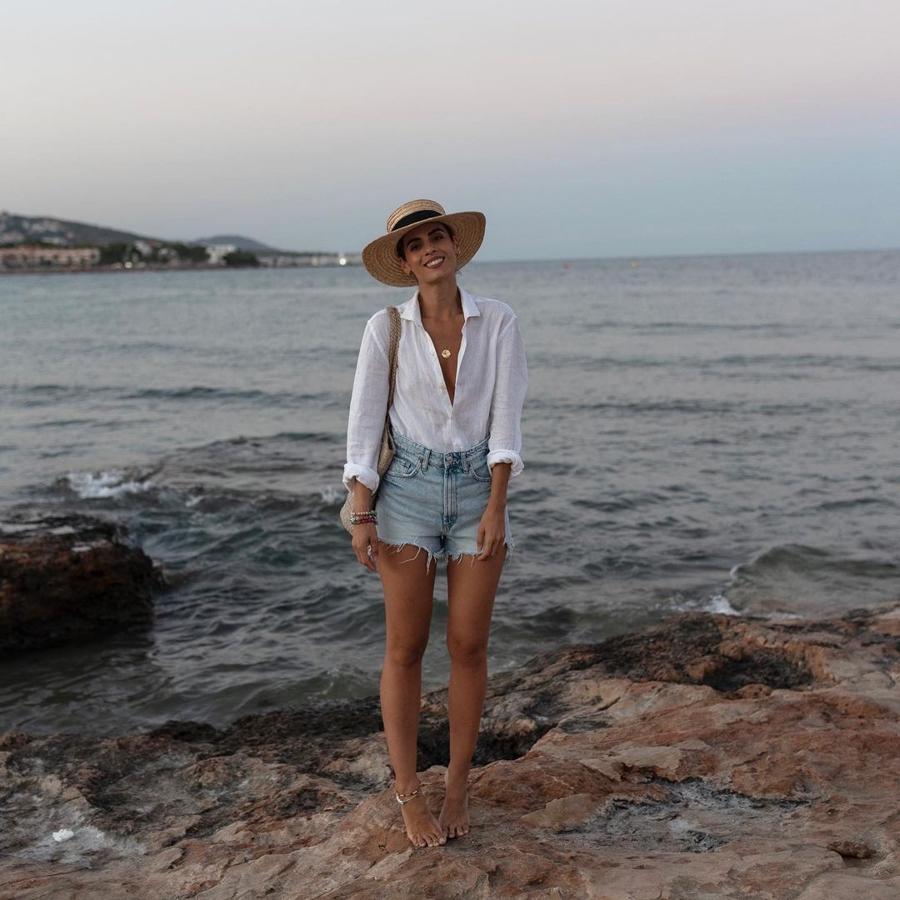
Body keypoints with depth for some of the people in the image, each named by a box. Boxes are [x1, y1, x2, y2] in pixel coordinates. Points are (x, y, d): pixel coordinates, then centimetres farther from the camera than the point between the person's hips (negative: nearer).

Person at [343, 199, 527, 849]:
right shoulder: (386, 328, -3)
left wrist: (496, 506, -10)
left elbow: (506, 419, -3)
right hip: (409, 487, -1)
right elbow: (364, 424, -2)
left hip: (479, 487, 1)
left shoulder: (498, 322, -1)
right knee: (406, 649, 4)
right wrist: (362, 514, -8)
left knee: (469, 647, 5)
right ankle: (408, 792, 17)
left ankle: (459, 788, 21)